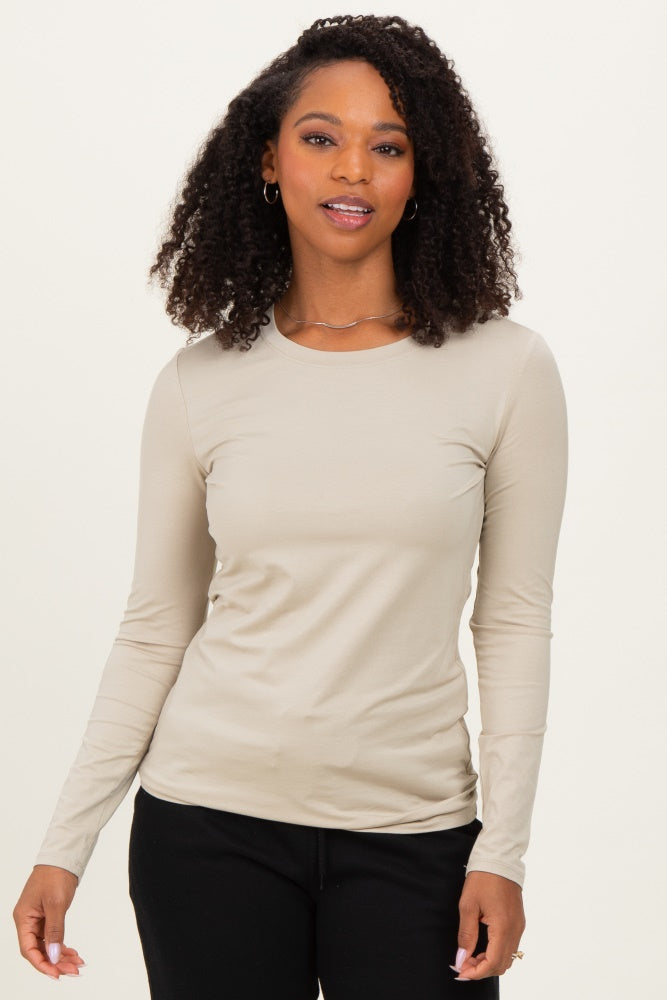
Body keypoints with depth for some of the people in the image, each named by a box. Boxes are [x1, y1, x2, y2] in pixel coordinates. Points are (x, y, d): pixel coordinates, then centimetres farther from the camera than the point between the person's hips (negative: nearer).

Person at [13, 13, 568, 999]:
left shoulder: (505, 370, -3)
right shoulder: (198, 384, 0)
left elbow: (515, 622, 0)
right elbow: (153, 631, 5)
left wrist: (502, 851, -4)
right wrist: (65, 845, 2)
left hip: (413, 838, -1)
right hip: (210, 821, 1)